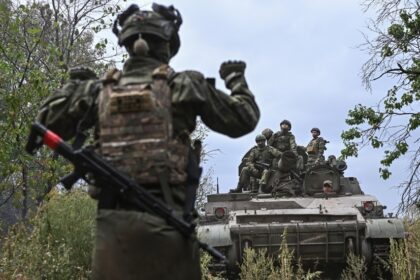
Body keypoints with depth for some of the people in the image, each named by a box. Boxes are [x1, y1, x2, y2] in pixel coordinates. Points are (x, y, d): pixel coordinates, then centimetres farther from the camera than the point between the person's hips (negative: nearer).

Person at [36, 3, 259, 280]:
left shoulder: (100, 90, 9)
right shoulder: (184, 85, 2)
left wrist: (75, 84, 31)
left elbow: (47, 124, 19)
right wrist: (236, 78, 27)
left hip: (111, 218, 3)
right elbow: (244, 119, 10)